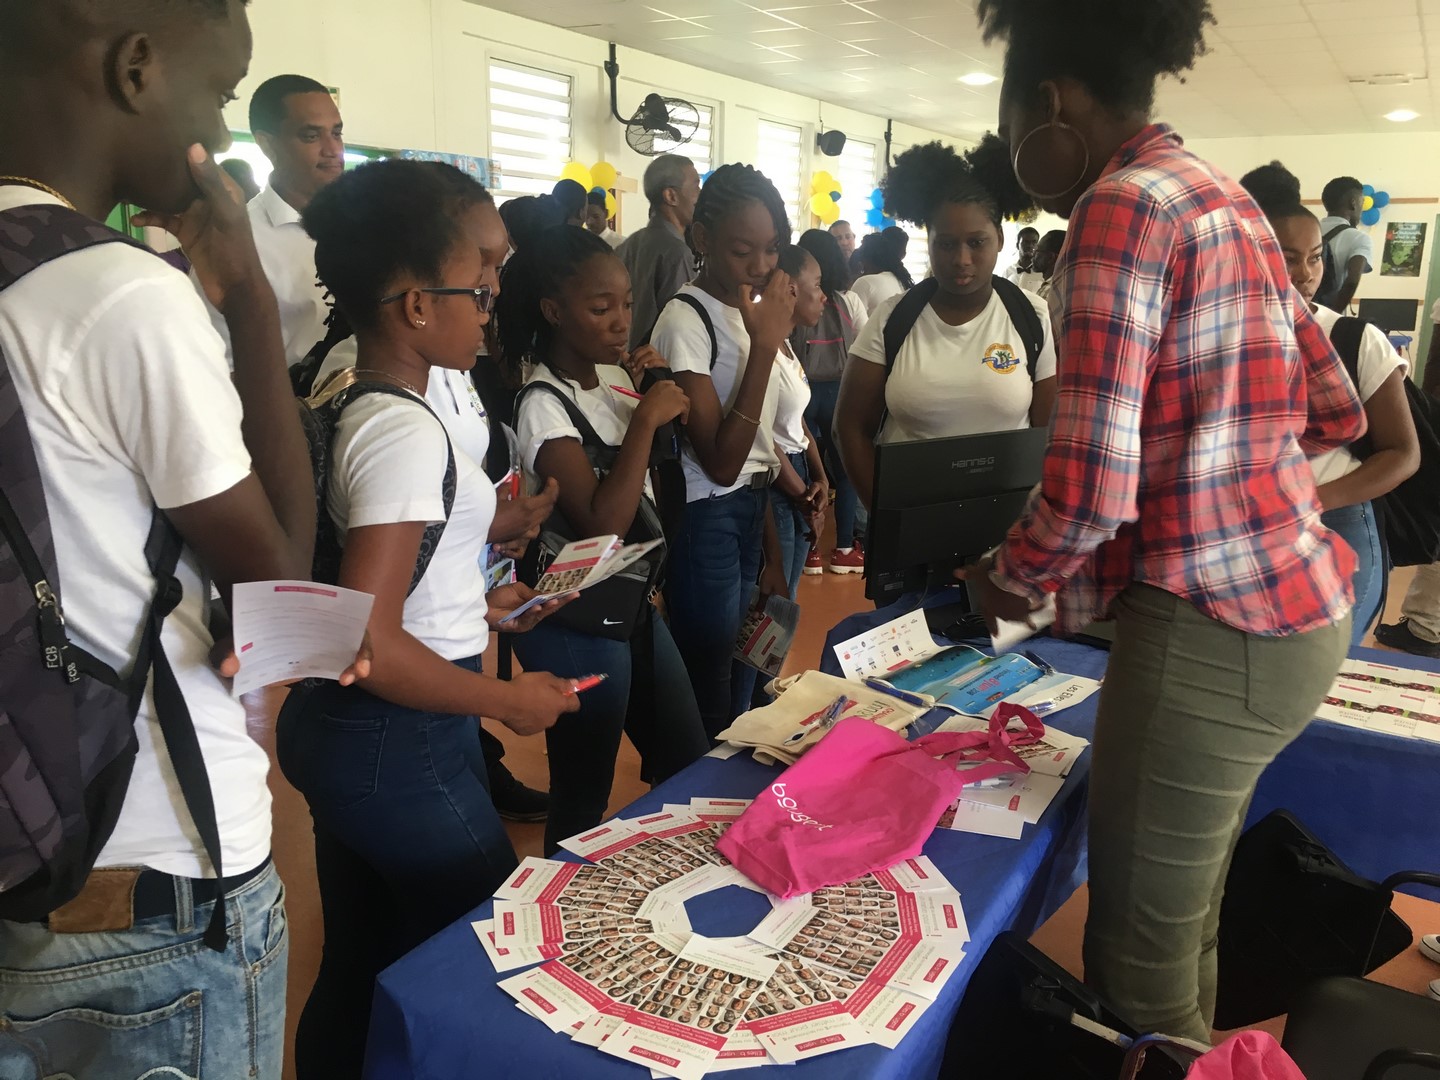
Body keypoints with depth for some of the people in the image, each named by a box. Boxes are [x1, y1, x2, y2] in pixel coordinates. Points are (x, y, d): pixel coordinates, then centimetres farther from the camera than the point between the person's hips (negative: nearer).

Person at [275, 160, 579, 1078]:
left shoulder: (343, 406, 6)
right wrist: (510, 702, -16)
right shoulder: (407, 433, -22)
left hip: (330, 726, 9)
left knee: (358, 967, 23)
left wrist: (475, 605, 14)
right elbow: (368, 645, -27)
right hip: (402, 746, -9)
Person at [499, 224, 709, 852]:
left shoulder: (613, 377, 3)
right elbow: (603, 523, -28)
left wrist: (663, 395, -1)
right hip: (577, 625, -8)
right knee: (583, 801, 7)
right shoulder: (543, 405, -18)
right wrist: (648, 416, -23)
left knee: (691, 768, 20)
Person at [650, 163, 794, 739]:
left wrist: (772, 557, 16)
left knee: (742, 692, 19)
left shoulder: (749, 310, 8)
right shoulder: (687, 320, -17)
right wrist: (765, 345, -24)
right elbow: (720, 463, -23)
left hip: (752, 512, 8)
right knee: (709, 712, 4)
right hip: (705, 522, -8)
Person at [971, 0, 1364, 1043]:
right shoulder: (1222, 195, 13)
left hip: (1213, 629, -9)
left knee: (1140, 961, 8)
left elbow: (1087, 493, -23)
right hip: (1300, 602, 10)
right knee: (1186, 917, 25)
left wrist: (1009, 580, -4)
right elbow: (1339, 413, 19)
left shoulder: (1122, 205, -15)